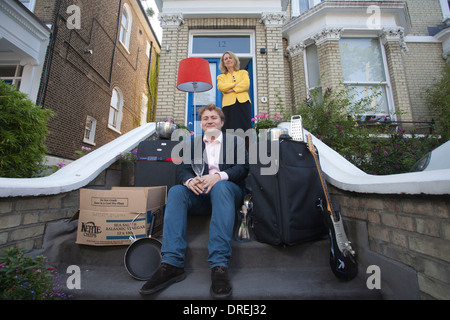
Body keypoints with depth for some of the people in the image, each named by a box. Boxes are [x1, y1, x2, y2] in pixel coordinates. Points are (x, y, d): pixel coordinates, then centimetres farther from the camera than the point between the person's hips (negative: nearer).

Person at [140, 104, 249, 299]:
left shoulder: (236, 141, 14)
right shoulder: (193, 144, 21)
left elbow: (242, 168, -2)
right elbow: (183, 170, 8)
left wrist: (218, 176, -22)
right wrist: (189, 180, -18)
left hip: (228, 190, -2)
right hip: (200, 194, 3)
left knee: (221, 187, -36)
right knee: (176, 191, -27)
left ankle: (219, 266, -38)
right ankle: (171, 264, -28)